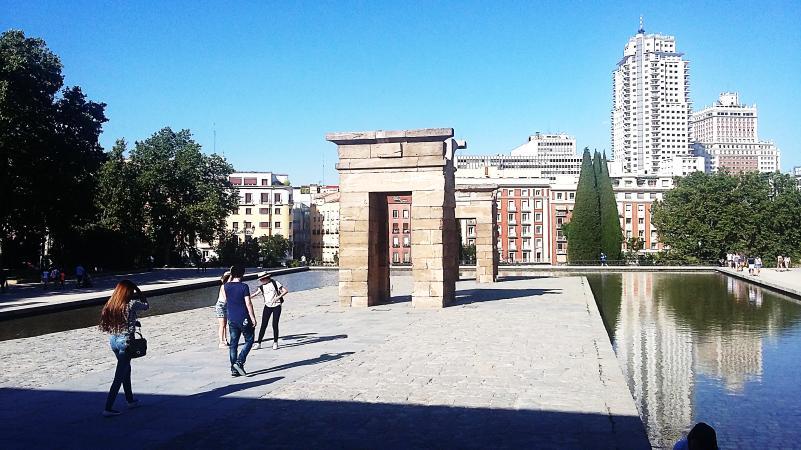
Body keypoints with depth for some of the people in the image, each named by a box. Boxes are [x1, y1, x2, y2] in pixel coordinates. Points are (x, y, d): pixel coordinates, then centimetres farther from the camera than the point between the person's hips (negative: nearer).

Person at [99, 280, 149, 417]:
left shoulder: (111, 305, 0)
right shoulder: (132, 304, -16)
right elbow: (146, 305, 2)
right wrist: (139, 293, 9)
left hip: (113, 340, 7)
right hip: (125, 341, -7)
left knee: (126, 369, 24)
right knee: (119, 376, 1)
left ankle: (130, 400, 38)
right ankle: (108, 408, 1)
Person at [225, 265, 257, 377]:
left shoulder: (226, 286, 2)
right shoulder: (244, 287, -13)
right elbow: (248, 304, -15)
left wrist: (230, 277, 25)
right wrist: (253, 318, -10)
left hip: (231, 320, 5)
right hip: (244, 319, -5)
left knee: (233, 344, 9)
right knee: (249, 341, 10)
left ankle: (234, 369, 10)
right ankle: (239, 362, -6)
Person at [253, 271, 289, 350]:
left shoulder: (275, 283, -9)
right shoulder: (262, 287, 3)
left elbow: (285, 291, -9)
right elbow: (255, 294, 7)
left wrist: (278, 297, -20)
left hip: (276, 306, -4)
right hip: (267, 306, 4)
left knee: (275, 325, -3)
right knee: (263, 325, 0)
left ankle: (275, 343, 11)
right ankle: (259, 343, 5)